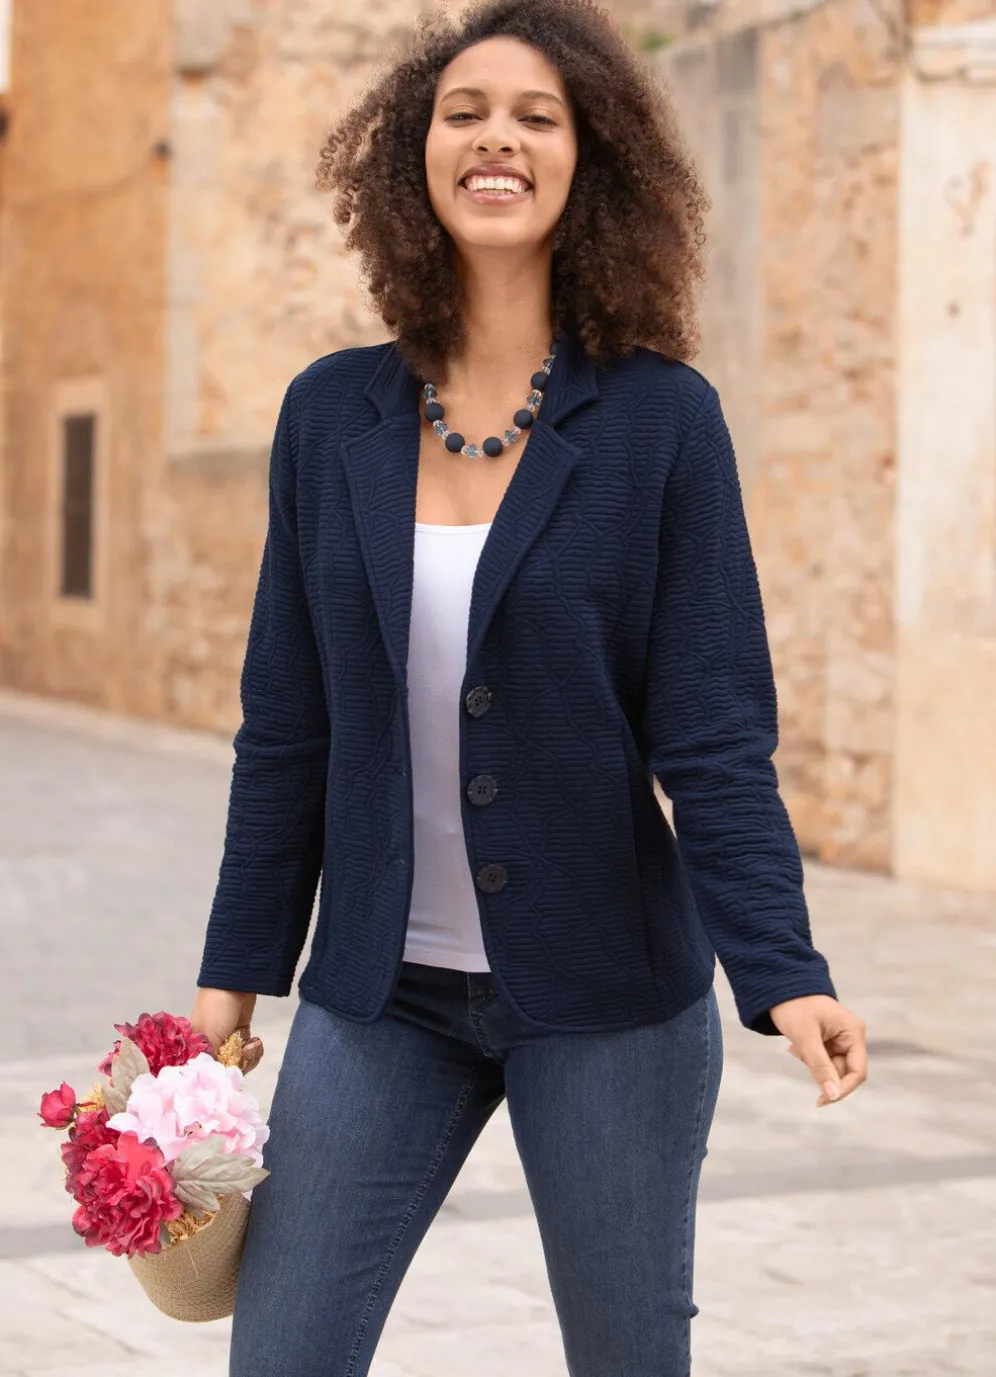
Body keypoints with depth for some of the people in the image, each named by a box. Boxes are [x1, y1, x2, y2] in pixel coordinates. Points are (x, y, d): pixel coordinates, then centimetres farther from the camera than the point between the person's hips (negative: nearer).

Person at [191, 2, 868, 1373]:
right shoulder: (333, 413, 2)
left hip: (605, 999, -2)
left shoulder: (661, 419, -6)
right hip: (382, 991, 3)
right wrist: (234, 974, 8)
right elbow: (287, 728, 7)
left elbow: (714, 733, -9)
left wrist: (783, 974, -20)